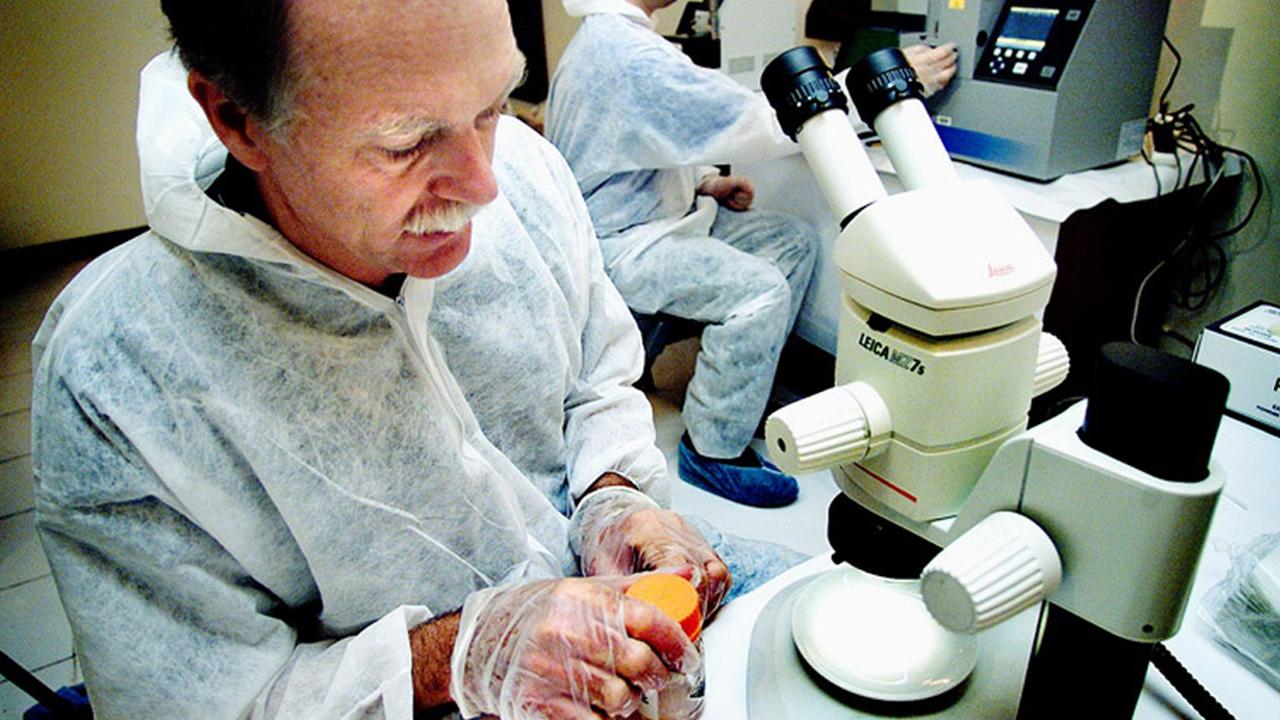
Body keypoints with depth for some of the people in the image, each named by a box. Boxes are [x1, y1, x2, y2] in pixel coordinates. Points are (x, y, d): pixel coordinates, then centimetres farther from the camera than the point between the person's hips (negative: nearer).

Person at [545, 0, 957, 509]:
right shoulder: (629, 55, -25)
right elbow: (763, 125, -26)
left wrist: (705, 181, 5)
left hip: (659, 210, 10)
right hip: (615, 245, -10)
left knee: (793, 241, 4)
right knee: (759, 290, -26)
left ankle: (743, 390, 14)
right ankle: (712, 451, -9)